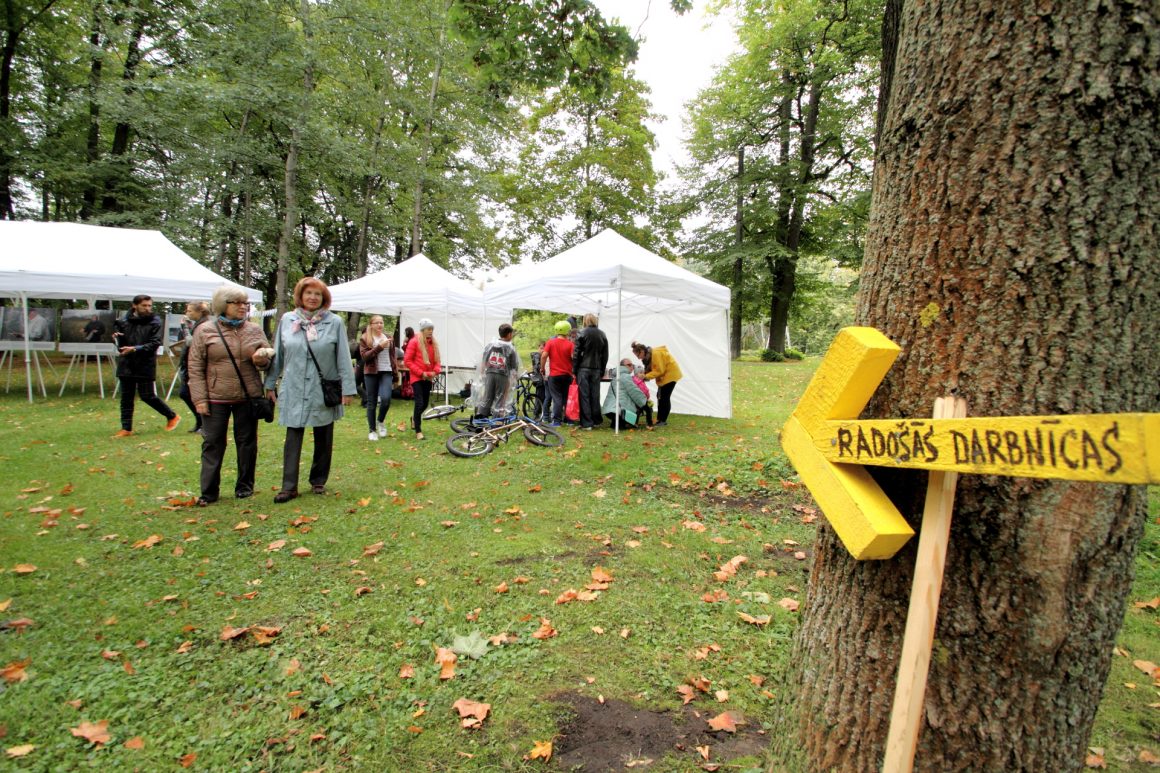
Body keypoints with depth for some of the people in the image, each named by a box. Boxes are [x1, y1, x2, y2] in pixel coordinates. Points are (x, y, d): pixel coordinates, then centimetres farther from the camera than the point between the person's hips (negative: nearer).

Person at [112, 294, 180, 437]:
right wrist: (117, 338, -13)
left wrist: (135, 349, -25)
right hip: (126, 365, 4)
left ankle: (172, 417, 16)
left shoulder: (154, 322, -3)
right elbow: (120, 344, 10)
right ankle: (126, 428, 16)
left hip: (145, 366, -4)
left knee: (148, 396, -2)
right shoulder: (124, 321, 5)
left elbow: (154, 344, -11)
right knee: (126, 398, 8)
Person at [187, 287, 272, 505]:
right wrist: (199, 398, -7)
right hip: (215, 398, -2)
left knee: (247, 441, 9)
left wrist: (262, 359, -13)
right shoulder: (204, 331, -2)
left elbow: (269, 358, 12)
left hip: (248, 397, 2)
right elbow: (195, 367, -2)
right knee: (212, 442, 4)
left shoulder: (254, 330, 5)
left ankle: (245, 486, 23)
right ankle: (209, 491, 12)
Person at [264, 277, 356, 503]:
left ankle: (318, 481, 24)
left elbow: (343, 358, -4)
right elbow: (277, 355, 10)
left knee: (323, 439, 10)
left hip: (324, 392, -1)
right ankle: (289, 486, 6)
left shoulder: (334, 323, -3)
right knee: (293, 438, 0)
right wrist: (270, 384, 11)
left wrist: (347, 389, -8)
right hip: (294, 391, 1)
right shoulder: (286, 320, 4)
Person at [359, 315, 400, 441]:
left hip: (386, 372, 2)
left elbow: (393, 356, 17)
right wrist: (379, 347, -18)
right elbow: (364, 356, -10)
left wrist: (396, 373, 11)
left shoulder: (388, 338, 14)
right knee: (371, 402, 3)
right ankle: (372, 431, 15)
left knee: (386, 398, -17)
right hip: (371, 373, -2)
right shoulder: (365, 339, 2)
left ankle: (381, 421, 11)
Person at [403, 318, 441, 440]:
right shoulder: (415, 341, -9)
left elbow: (437, 360, 13)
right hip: (417, 378, -6)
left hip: (428, 378, 6)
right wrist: (421, 373, -14)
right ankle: (418, 431, -3)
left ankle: (414, 418, 44)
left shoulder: (434, 343, 7)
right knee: (419, 403, -11)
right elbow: (407, 360, -10)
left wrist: (435, 371, -7)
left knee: (425, 403, 13)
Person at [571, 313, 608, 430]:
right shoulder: (602, 335, 9)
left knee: (584, 395, -1)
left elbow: (576, 353, -6)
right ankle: (596, 421, 16)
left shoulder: (582, 334, -5)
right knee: (595, 395, 10)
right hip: (596, 369, 4)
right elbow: (605, 355, 12)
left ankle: (586, 423, -2)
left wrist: (574, 369, 1)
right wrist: (602, 370, 17)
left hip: (583, 368, -4)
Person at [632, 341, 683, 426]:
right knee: (660, 396, 6)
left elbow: (660, 371, -25)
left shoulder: (655, 354, -27)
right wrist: (643, 375, -14)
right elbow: (650, 369, 4)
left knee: (665, 397, -9)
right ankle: (660, 419, 10)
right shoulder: (647, 356, 2)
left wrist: (646, 376, -27)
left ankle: (663, 421, -5)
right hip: (663, 375, 9)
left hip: (670, 374, -9)